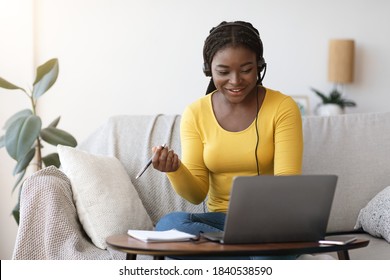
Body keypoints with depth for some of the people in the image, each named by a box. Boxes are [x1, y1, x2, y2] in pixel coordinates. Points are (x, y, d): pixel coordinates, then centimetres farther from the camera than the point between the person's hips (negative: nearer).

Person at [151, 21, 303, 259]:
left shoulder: (282, 107, -5)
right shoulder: (195, 114, 2)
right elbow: (197, 194, -1)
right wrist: (175, 170, -23)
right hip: (220, 220, 4)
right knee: (168, 224, -29)